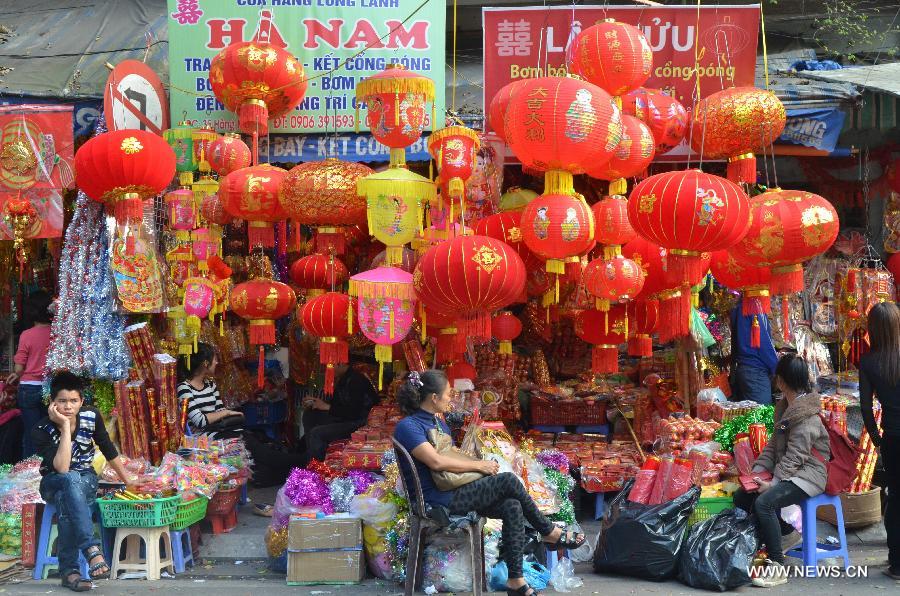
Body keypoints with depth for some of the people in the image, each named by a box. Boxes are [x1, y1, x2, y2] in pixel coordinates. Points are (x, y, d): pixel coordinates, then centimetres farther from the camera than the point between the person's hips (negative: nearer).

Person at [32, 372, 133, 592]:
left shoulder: (91, 417, -11)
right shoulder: (41, 431, -19)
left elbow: (109, 450, 5)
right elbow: (62, 469, -30)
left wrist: (128, 480, 11)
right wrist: (65, 427, -32)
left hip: (86, 481, 2)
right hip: (54, 483, -2)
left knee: (66, 502, -36)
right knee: (71, 479, -39)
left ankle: (69, 570, -37)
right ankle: (92, 549, -51)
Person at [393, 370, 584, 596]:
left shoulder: (438, 422, 18)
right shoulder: (407, 427, -13)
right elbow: (436, 462, -24)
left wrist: (482, 464, 4)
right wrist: (477, 465, -15)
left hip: (454, 494, 9)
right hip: (439, 500, -9)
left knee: (512, 507, -12)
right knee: (508, 480, -17)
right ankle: (550, 533, 2)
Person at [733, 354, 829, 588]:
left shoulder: (806, 415, -20)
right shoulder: (784, 406, 10)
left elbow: (794, 456, -23)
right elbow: (774, 445, 13)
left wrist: (773, 483, -22)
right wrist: (758, 470, 1)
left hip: (808, 474, -10)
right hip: (786, 471, 10)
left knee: (764, 502, -31)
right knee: (741, 497, 4)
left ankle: (777, 567, -22)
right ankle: (787, 534, 19)